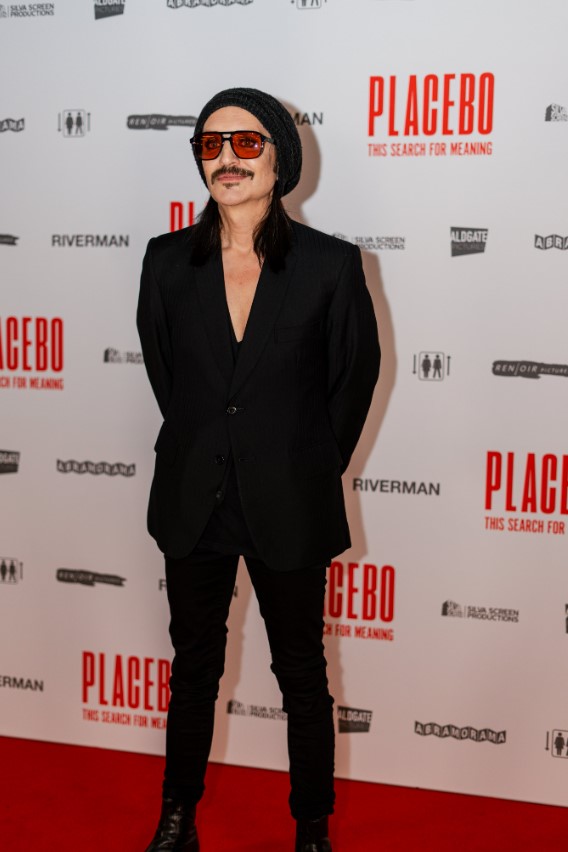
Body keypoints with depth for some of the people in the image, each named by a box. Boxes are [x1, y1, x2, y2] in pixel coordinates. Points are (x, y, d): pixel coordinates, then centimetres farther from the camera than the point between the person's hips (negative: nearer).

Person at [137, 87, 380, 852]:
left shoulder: (331, 264, -9)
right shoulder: (168, 261, -2)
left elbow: (355, 376, 1)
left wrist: (313, 468, 6)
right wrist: (205, 449, 11)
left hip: (289, 506, -2)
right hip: (193, 501, 2)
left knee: (302, 674, 13)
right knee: (194, 667, 18)